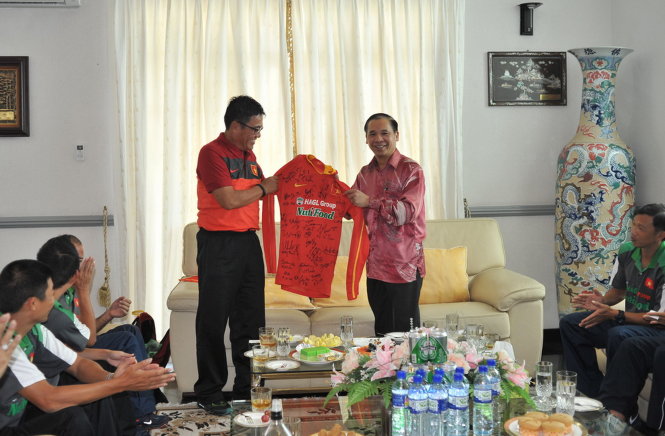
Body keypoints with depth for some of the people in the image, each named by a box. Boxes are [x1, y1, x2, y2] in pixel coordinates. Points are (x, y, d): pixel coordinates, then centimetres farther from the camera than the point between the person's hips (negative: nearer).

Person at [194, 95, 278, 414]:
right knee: (214, 320, 0)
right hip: (218, 244, -8)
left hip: (248, 241, 8)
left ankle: (247, 388, 21)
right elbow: (229, 199, -19)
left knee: (250, 319, 11)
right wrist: (265, 187, -6)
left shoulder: (249, 155, 15)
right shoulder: (212, 153, -10)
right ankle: (209, 393, 10)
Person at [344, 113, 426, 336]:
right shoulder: (365, 173, 12)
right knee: (381, 331, 14)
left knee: (404, 332, 0)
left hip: (404, 265, -6)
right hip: (376, 265, 6)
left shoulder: (411, 170, -7)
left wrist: (370, 201, -23)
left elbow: (408, 211, -19)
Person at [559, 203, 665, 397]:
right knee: (569, 323, -3)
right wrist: (602, 301, -9)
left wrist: (614, 314, -29)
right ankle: (593, 393, -5)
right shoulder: (627, 251, 0)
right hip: (628, 319, 8)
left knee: (619, 335, -38)